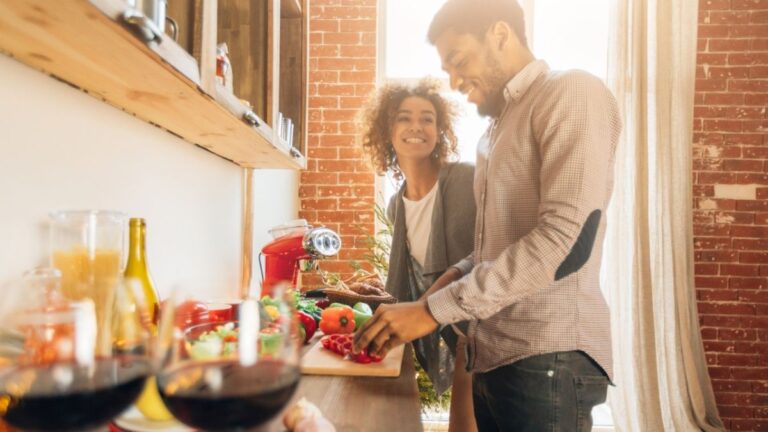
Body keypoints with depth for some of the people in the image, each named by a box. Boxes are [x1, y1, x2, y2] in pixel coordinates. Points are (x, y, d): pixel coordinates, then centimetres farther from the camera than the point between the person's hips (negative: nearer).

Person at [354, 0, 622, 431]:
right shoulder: (498, 127, 17)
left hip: (547, 360, -7)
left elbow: (568, 240, -21)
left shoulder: (572, 93, -8)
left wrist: (436, 308, -22)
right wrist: (460, 272, 4)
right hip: (494, 357, 8)